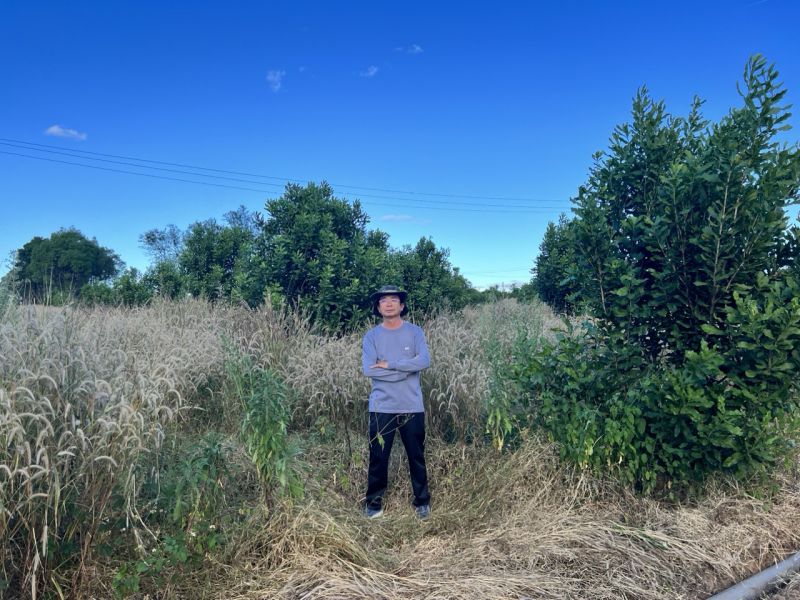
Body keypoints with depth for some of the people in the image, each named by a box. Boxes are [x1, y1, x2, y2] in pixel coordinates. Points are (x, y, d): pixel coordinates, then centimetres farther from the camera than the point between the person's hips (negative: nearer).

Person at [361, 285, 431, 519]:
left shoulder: (414, 332, -1)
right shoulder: (371, 336, -1)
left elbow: (425, 360, -16)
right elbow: (368, 369, -15)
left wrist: (389, 364, -18)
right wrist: (407, 369, -15)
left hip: (412, 407, 0)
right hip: (381, 408, 0)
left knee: (417, 456, 13)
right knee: (378, 457, 9)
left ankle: (422, 501, 30)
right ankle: (374, 501, 27)